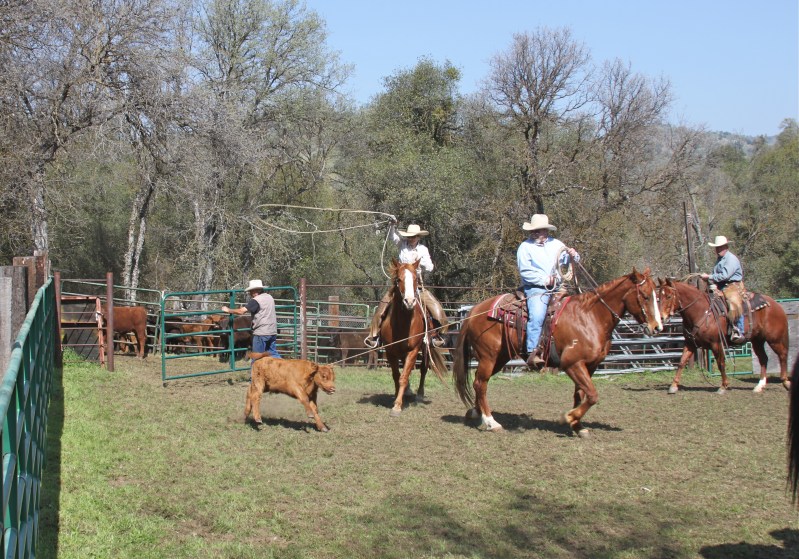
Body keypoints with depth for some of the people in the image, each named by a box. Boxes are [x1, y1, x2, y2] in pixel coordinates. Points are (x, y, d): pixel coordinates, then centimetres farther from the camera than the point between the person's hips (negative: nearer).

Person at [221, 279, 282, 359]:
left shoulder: (255, 300, -13)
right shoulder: (270, 297, 12)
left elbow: (241, 311, -19)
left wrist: (228, 310, -5)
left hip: (261, 333, -7)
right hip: (273, 332, 7)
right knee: (273, 353, 11)